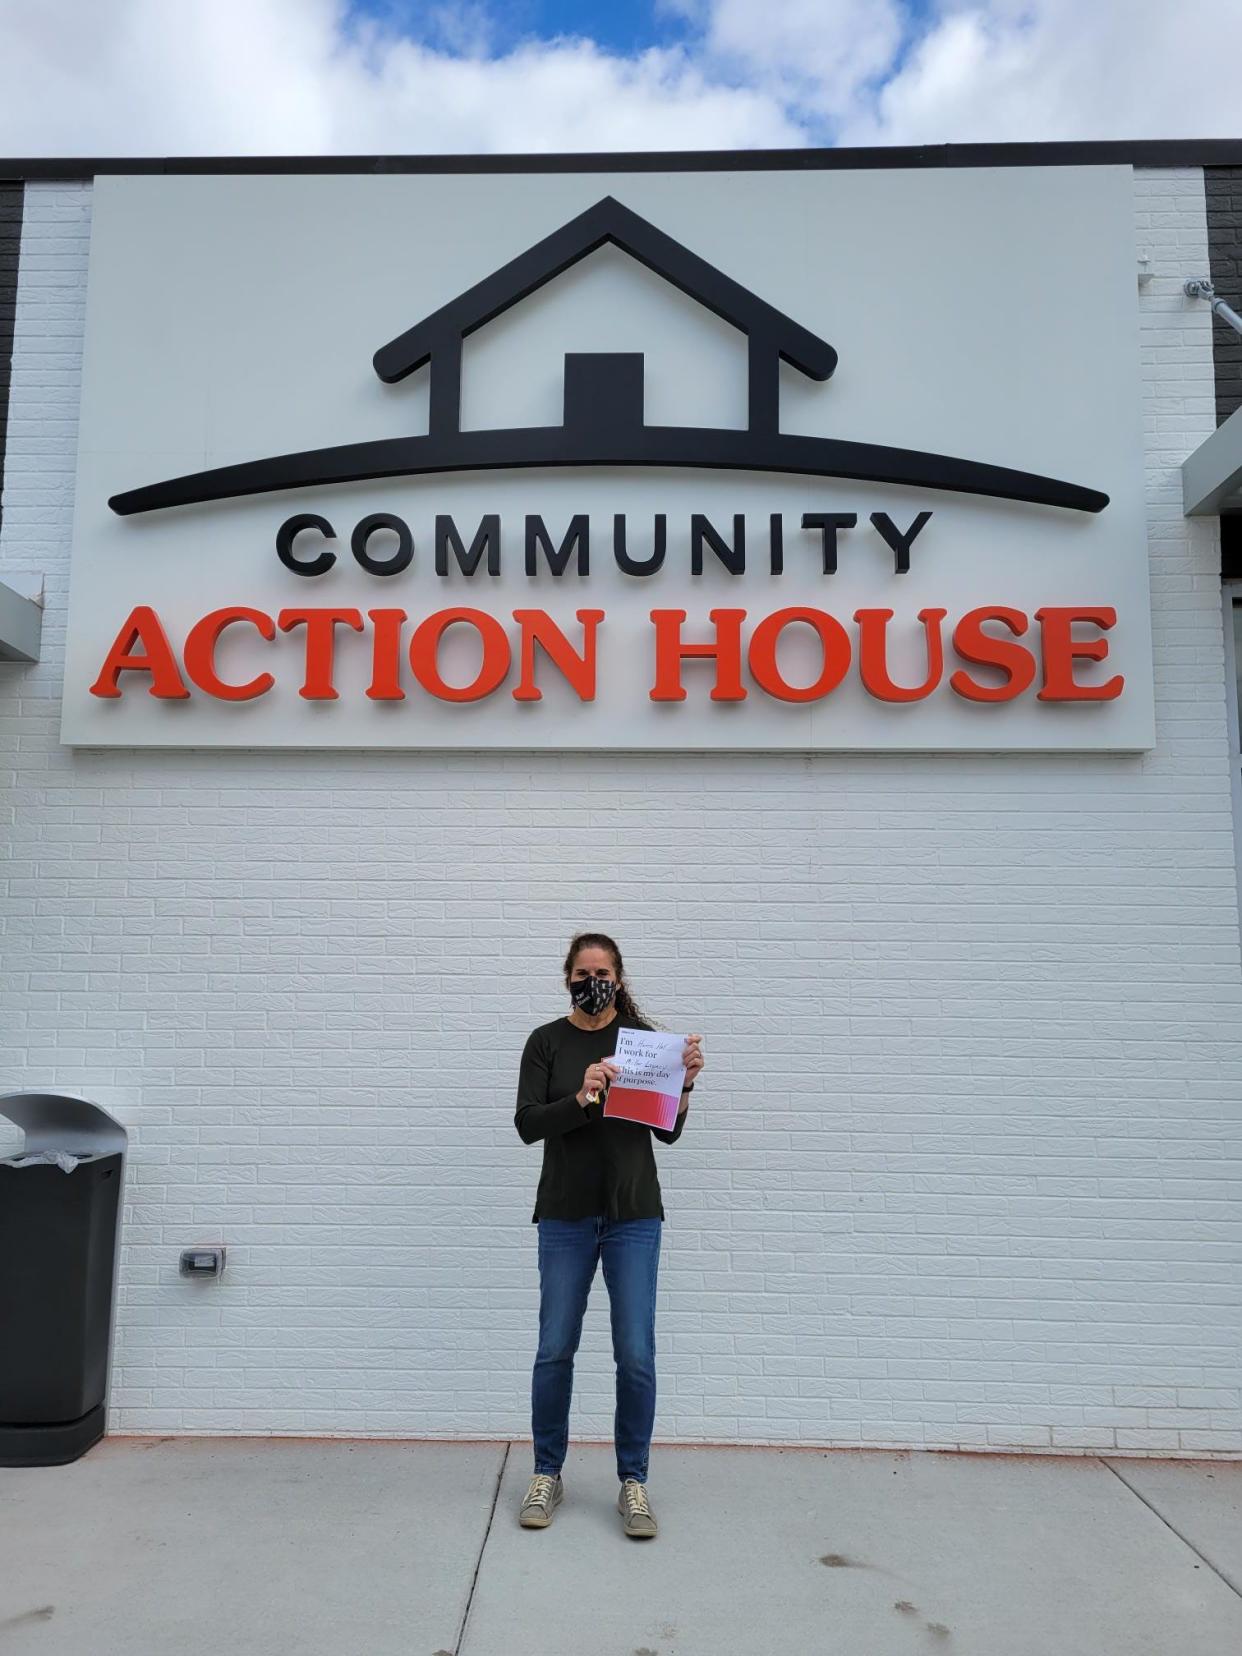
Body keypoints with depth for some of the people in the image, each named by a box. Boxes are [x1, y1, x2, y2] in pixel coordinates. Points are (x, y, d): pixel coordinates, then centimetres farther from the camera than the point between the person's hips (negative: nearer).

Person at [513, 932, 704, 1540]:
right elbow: (527, 1124, -10)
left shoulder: (644, 1037, 2)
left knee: (636, 1354, 0)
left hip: (634, 1213, 0)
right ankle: (547, 1475, 25)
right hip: (566, 1214, 0)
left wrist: (685, 1081, -16)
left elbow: (669, 1130, 2)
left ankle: (633, 1481, 18)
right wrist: (580, 1099, -26)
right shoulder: (546, 1041, 0)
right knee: (555, 1350, 6)